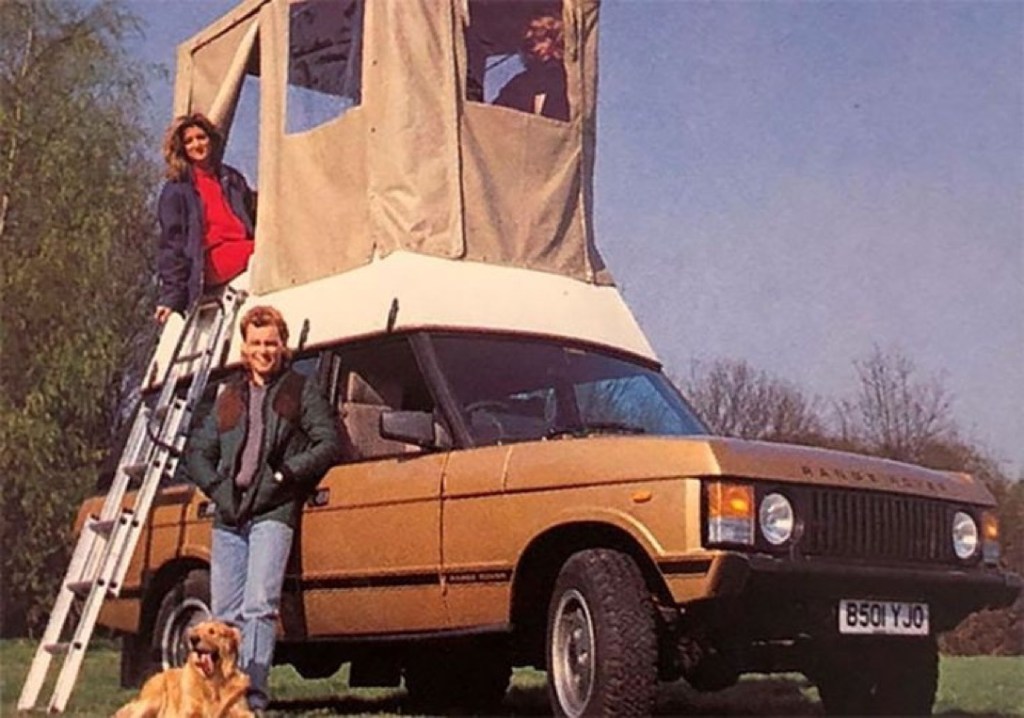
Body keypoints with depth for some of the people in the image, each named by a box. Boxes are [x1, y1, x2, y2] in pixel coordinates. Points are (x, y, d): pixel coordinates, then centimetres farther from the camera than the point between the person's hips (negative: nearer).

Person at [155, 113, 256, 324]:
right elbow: (171, 243, 3)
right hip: (212, 261, -6)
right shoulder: (175, 191, 8)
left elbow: (251, 221, 26)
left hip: (241, 251, 6)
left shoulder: (232, 179, 24)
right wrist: (171, 296, -5)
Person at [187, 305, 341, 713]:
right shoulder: (228, 398, 23)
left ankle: (252, 696, -23)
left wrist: (284, 474, -9)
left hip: (273, 513, -5)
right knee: (225, 615, 3)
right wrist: (217, 488, 5)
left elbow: (330, 443, 0)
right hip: (228, 517, 5)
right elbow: (197, 453, 23)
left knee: (259, 605, -18)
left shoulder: (301, 391, 9)